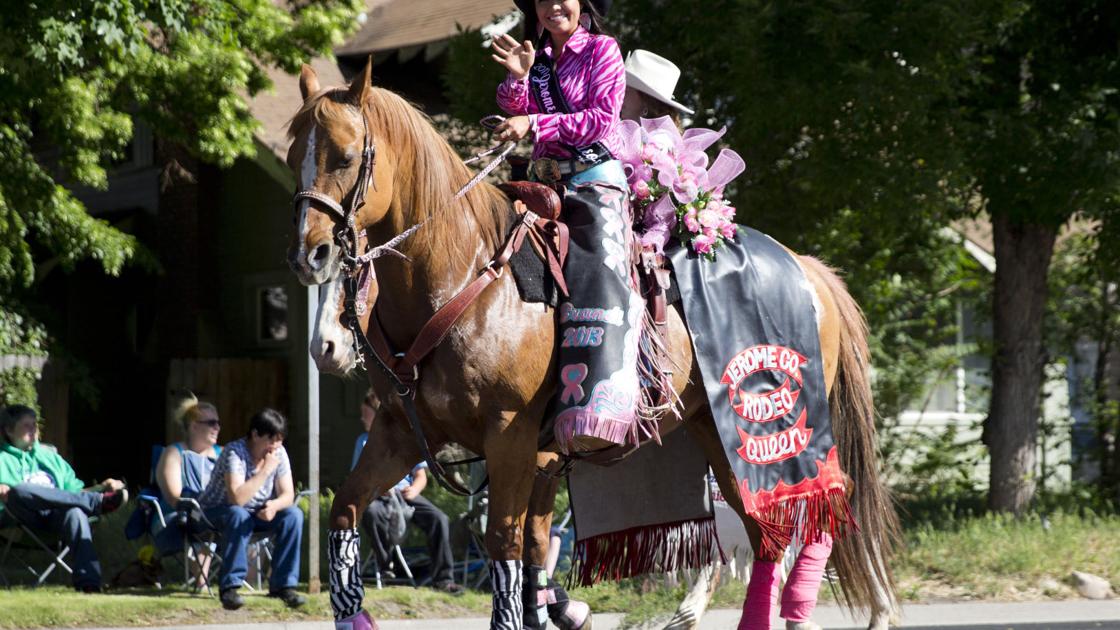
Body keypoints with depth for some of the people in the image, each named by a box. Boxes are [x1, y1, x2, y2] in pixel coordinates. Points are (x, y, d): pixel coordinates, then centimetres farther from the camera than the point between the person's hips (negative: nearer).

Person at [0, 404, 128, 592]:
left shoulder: (50, 456, 35)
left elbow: (74, 490, 32)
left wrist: (101, 487, 14)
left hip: (57, 515, 3)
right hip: (25, 517, -3)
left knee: (75, 513, -36)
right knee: (18, 491, -39)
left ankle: (88, 582, -53)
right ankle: (98, 502, -34)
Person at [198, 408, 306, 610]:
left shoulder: (279, 453, -8)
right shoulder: (234, 453, -27)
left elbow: (288, 495, -8)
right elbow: (237, 498, -37)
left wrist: (274, 506, -31)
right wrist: (265, 470, -34)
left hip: (258, 512, 6)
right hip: (216, 511, -5)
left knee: (293, 515, -19)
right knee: (239, 516, -38)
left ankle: (283, 584, -12)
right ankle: (229, 586, -31)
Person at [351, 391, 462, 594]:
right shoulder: (364, 442, 12)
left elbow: (421, 476, 9)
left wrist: (414, 490, -15)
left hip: (406, 494, 1)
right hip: (379, 496, -1)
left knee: (439, 519, -25)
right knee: (370, 511, -38)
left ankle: (442, 578, -20)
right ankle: (385, 567, -20)